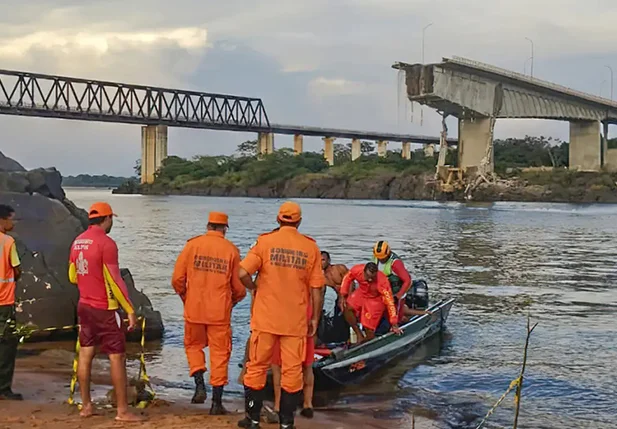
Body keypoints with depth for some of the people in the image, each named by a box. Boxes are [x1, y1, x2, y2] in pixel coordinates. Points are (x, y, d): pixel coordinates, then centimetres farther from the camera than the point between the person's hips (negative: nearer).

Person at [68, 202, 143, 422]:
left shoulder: (78, 241, 6)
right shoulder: (106, 243, -17)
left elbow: (72, 276, 16)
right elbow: (115, 281, -18)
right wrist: (130, 310, -14)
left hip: (84, 305, 8)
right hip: (104, 309, -8)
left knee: (85, 354, 12)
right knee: (117, 357, -2)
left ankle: (86, 405, 18)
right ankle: (123, 411, 0)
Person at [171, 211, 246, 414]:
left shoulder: (192, 244, -2)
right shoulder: (231, 250, -1)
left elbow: (177, 279, -1)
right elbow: (239, 287, 1)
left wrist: (185, 297, 18)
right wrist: (231, 301, 22)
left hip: (194, 309, 1)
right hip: (220, 312, 0)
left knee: (194, 346, 22)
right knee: (219, 353, 8)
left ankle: (200, 385, 4)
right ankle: (217, 402, 9)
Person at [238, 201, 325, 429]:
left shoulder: (265, 241, -5)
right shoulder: (311, 247, -1)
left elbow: (242, 273, -14)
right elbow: (316, 289, -1)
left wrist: (254, 287, 6)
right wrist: (315, 318, 9)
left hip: (266, 317, 0)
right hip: (296, 320, 1)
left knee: (257, 366, 12)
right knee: (292, 370, 9)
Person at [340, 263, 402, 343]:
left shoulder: (382, 282, -36)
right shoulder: (357, 270, -28)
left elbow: (389, 302, -31)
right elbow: (347, 278, -5)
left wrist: (394, 324, -29)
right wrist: (343, 296, -9)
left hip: (376, 300, -4)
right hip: (361, 293, 4)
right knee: (347, 307, -22)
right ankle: (359, 335, -8)